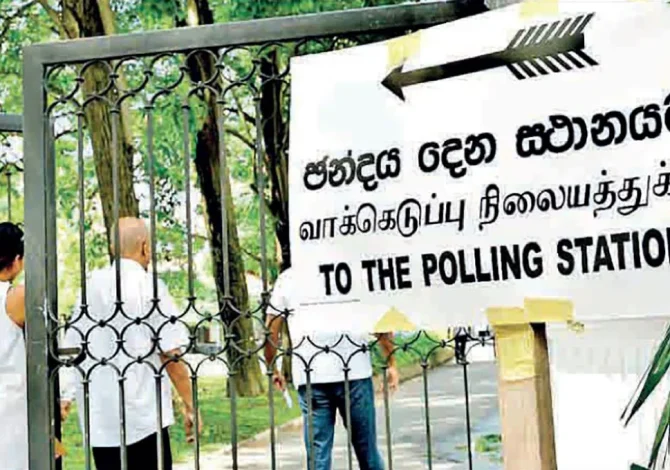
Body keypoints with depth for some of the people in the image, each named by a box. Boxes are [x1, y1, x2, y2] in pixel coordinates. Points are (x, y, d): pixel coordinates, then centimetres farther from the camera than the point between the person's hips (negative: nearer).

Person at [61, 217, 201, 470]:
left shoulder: (92, 284, 4)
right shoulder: (149, 286, -8)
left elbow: (71, 347, 8)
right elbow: (171, 354, -11)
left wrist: (66, 395, 18)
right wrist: (189, 405, -4)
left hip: (99, 415, 4)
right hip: (144, 413, -4)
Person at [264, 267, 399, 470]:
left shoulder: (286, 278, 10)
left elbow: (271, 333, 8)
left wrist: (273, 370, 21)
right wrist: (391, 363, 9)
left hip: (309, 375, 1)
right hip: (354, 371, 0)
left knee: (317, 453, 6)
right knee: (366, 448, 12)